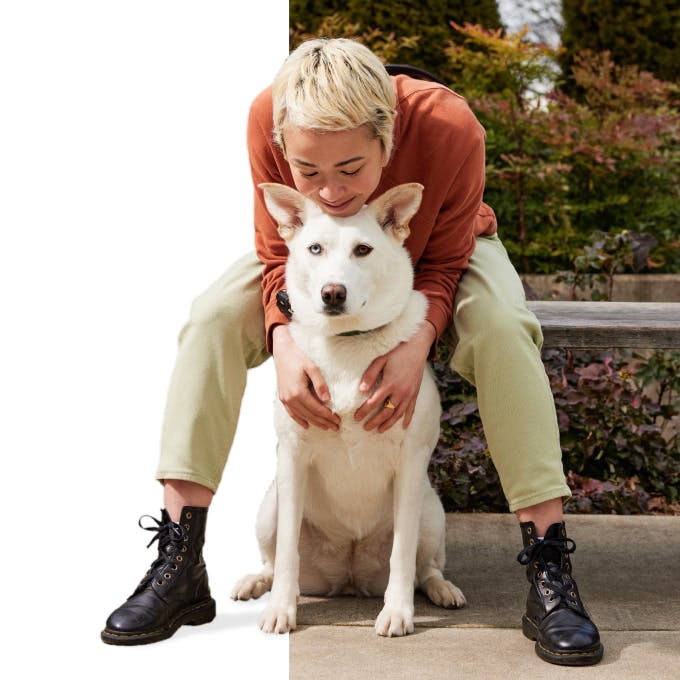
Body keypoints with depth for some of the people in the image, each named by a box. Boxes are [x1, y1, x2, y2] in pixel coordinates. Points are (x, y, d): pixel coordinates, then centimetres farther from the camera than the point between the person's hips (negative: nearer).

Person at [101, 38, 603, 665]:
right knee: (214, 316, -23)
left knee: (500, 326, -33)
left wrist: (419, 340, -42)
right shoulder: (267, 119, -34)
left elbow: (444, 262, -23)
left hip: (439, 253, -1)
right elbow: (279, 253, -19)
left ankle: (550, 574, -28)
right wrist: (284, 341, -38)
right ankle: (179, 566, -20)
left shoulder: (449, 127, -38)